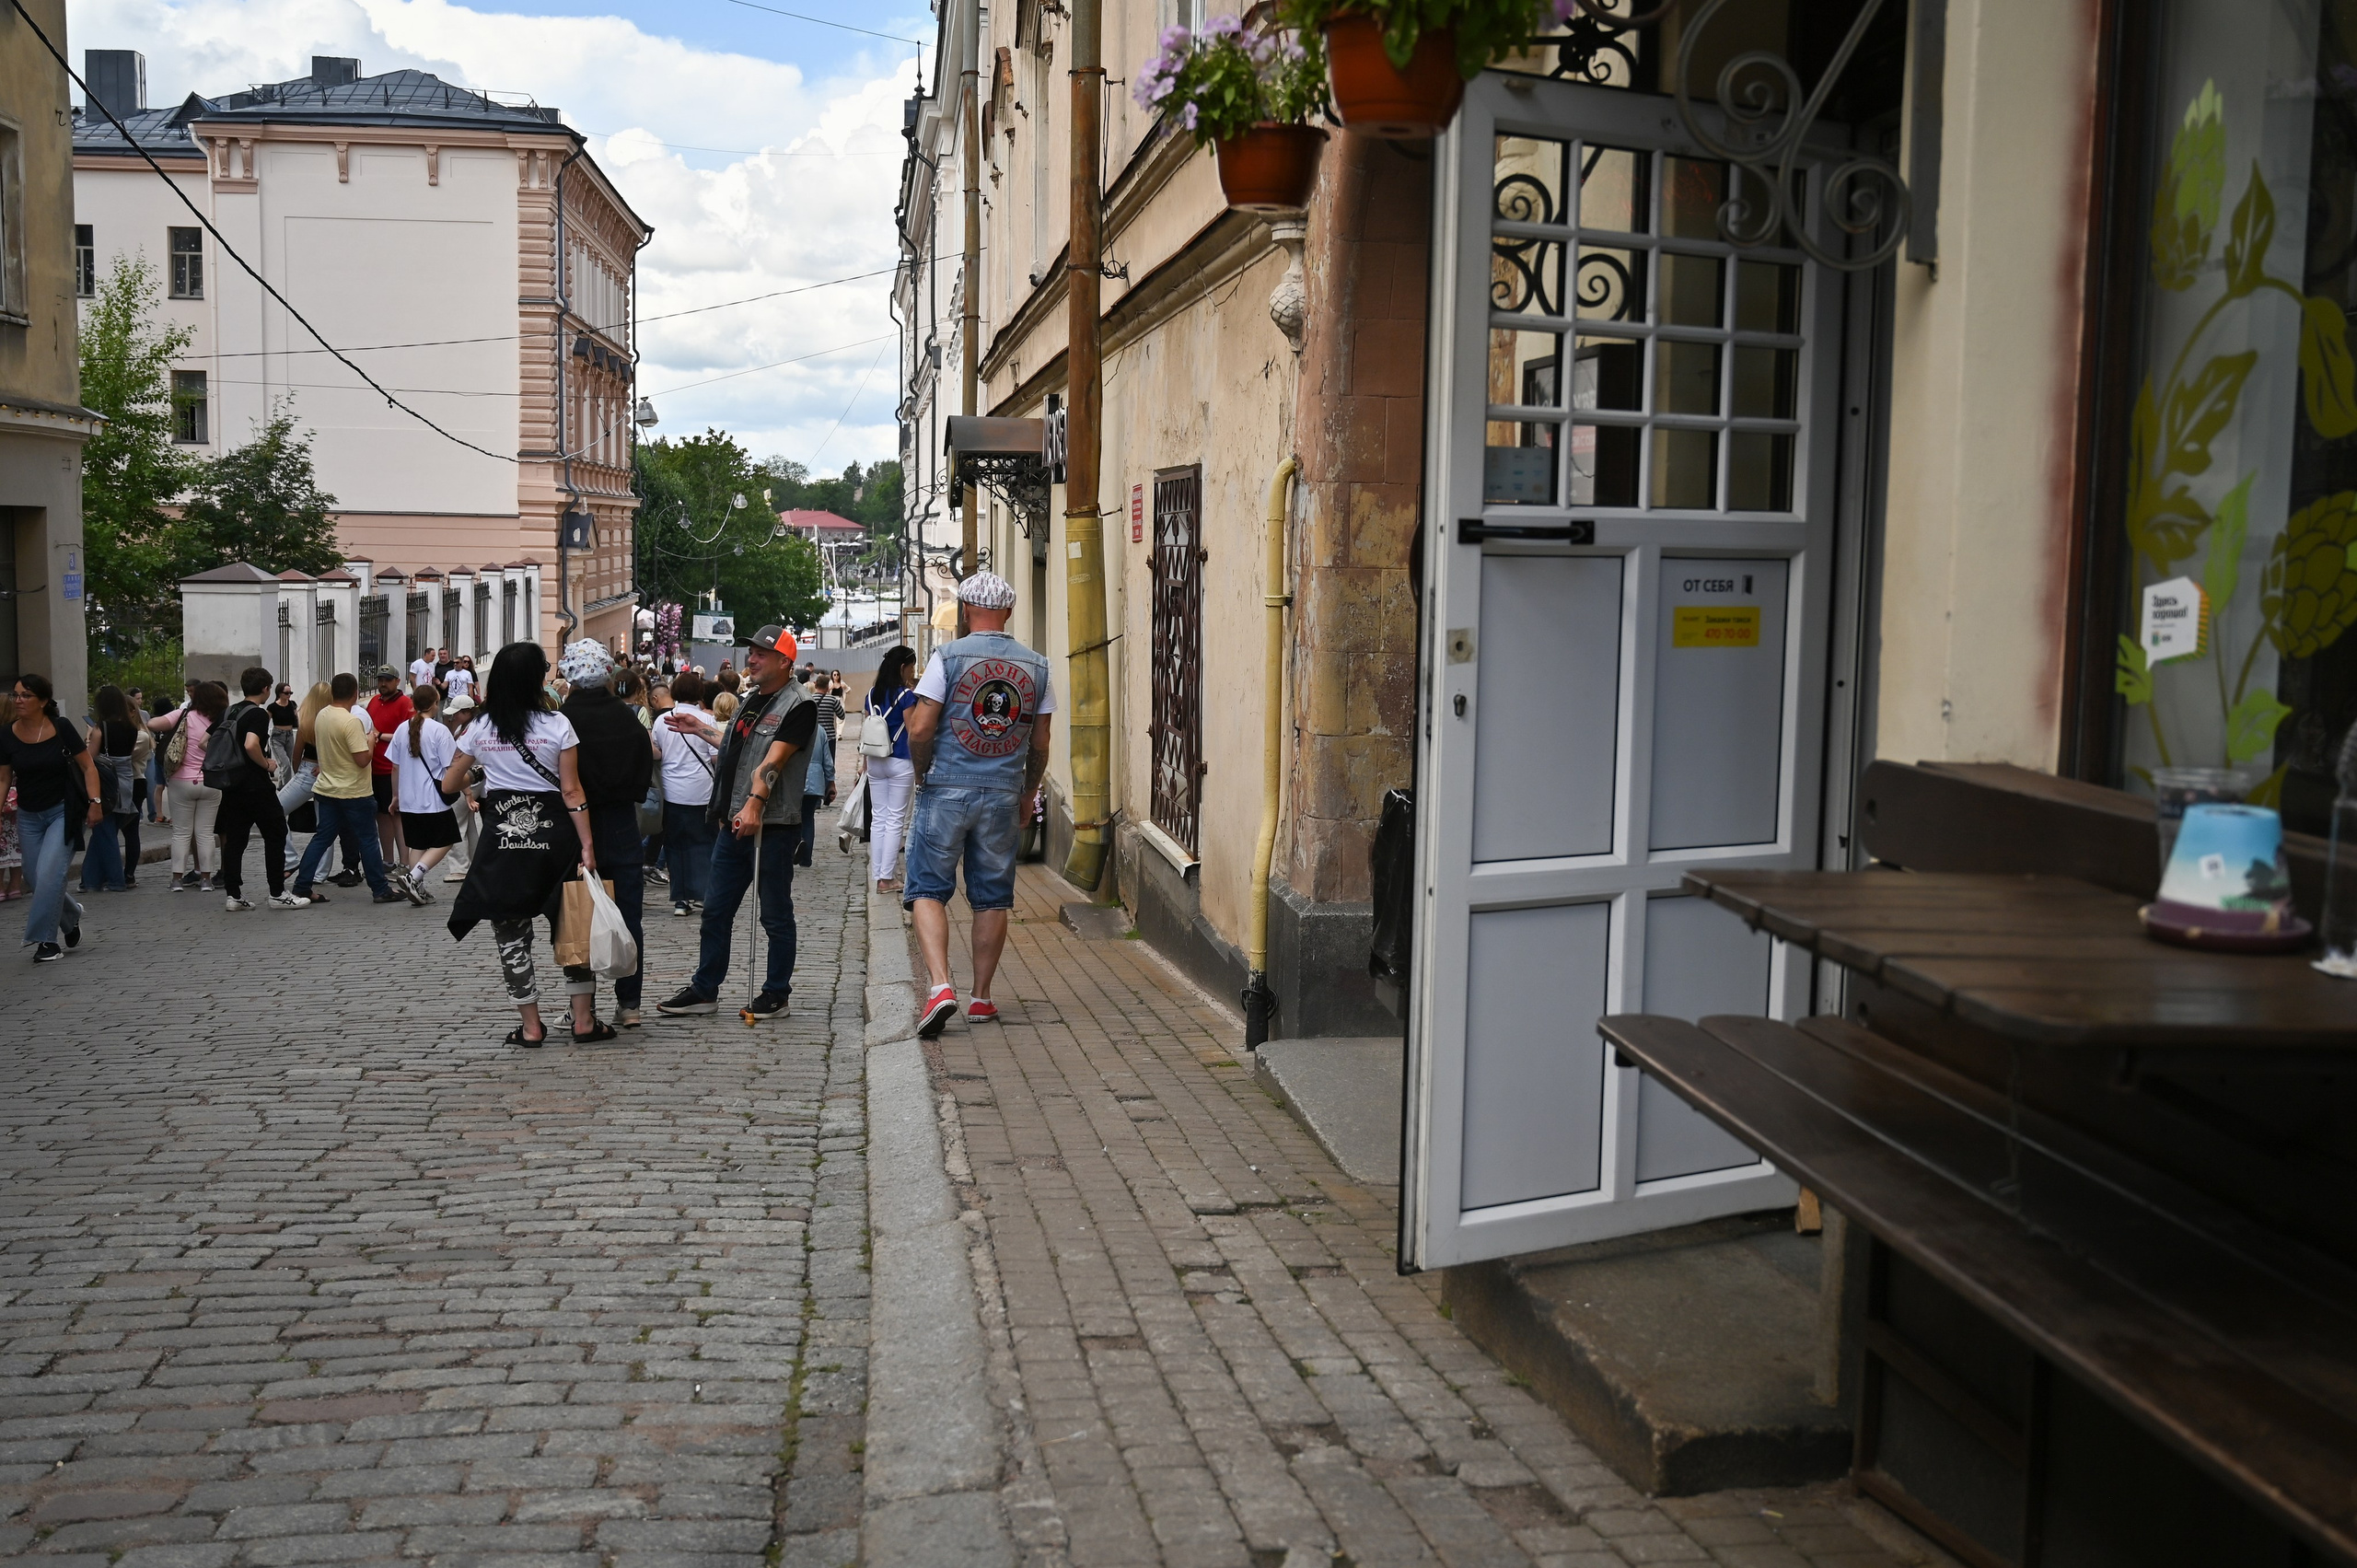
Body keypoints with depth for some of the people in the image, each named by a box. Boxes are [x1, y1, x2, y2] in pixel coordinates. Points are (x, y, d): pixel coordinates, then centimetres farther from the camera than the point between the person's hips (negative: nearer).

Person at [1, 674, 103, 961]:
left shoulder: (61, 728, -10)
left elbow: (88, 767, -3)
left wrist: (95, 802, -13)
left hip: (63, 811, -4)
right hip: (29, 816, 4)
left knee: (49, 872, -16)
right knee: (36, 878, 7)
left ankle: (45, 940, -5)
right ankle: (71, 916, 35)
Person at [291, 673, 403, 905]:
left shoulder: (322, 715, 3)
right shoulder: (351, 721, -22)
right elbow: (362, 759, -24)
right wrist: (371, 741, -7)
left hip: (326, 789, 7)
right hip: (354, 793, -7)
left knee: (322, 838, 10)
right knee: (368, 841, 3)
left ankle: (301, 887, 7)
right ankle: (381, 890, 10)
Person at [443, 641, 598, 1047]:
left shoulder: (480, 728, 1)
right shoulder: (557, 725, -6)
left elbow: (448, 785, 10)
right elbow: (572, 791, -9)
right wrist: (586, 844, -7)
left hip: (502, 835, 1)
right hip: (552, 834, -1)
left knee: (511, 935, 8)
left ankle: (530, 1025, 10)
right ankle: (583, 1018, 11)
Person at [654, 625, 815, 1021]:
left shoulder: (796, 706, -12)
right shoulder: (751, 698, 15)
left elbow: (772, 761, -24)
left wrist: (754, 805, -34)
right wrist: (701, 729, 31)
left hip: (773, 825, -8)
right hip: (735, 821, 8)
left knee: (775, 915, 3)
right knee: (715, 910, 12)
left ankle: (776, 993, 14)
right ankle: (704, 990, 22)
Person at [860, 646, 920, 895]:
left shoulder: (872, 694, 8)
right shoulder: (907, 695, -9)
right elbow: (912, 733, -9)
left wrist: (865, 761, 19)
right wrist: (919, 767, -4)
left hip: (875, 762, 6)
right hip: (900, 763, -5)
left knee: (878, 818, 9)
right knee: (895, 820, -1)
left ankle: (877, 876, 10)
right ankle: (887, 877, -2)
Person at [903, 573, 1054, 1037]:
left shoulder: (948, 656, -6)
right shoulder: (1036, 667, 5)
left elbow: (920, 730, -10)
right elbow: (1040, 745, 8)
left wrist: (925, 773, 8)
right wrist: (1027, 797, 20)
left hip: (947, 790, -3)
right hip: (1003, 795, 3)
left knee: (928, 889, 3)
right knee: (992, 897, 11)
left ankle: (940, 985, -14)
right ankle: (981, 996, 17)